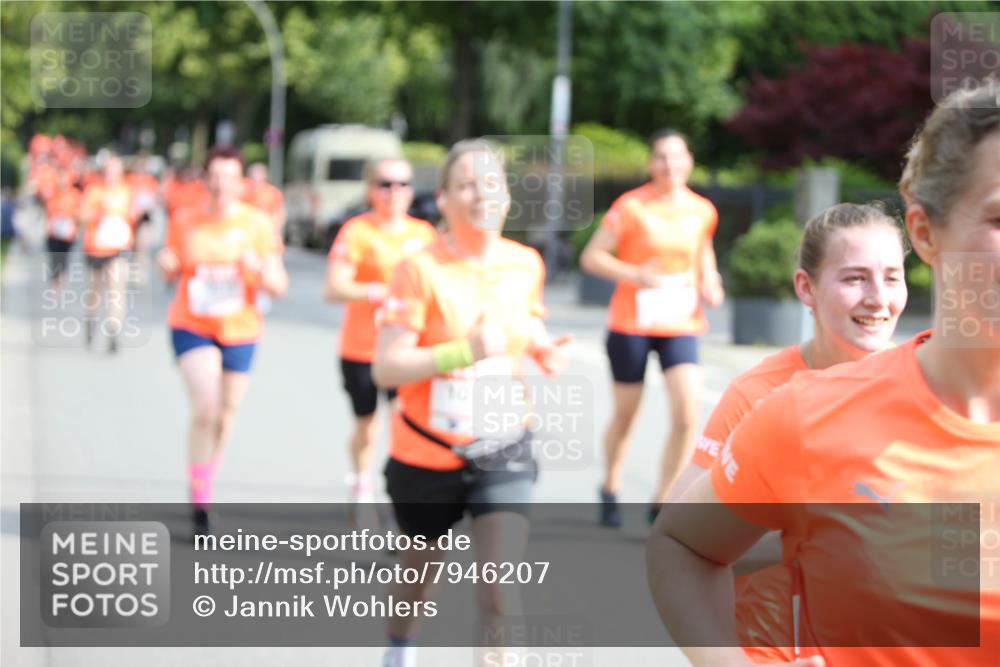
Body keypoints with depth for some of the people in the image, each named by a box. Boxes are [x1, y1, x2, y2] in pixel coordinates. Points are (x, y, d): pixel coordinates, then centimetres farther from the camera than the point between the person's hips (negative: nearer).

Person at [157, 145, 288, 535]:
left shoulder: (257, 223, -5)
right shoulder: (184, 220, -3)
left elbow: (279, 286, -5)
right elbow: (172, 273, 9)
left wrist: (259, 270, -26)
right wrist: (166, 264, -14)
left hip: (239, 330, 2)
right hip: (191, 326, -2)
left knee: (225, 415, 12)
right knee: (205, 407, -19)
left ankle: (205, 481, 37)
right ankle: (200, 501, -11)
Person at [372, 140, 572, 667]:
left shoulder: (526, 264, -3)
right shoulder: (421, 270, -17)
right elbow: (385, 368, -23)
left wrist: (545, 349, -3)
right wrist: (463, 352, -34)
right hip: (426, 455, -2)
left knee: (502, 592, -13)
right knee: (420, 566, 22)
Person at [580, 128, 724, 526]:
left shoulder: (702, 211, 2)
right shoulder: (632, 206, -9)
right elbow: (591, 257, -8)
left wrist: (709, 282, 3)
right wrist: (638, 276, -21)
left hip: (680, 326, 2)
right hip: (631, 325, -2)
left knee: (687, 414, -15)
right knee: (625, 415, 11)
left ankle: (661, 502, -1)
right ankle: (610, 489, 37)